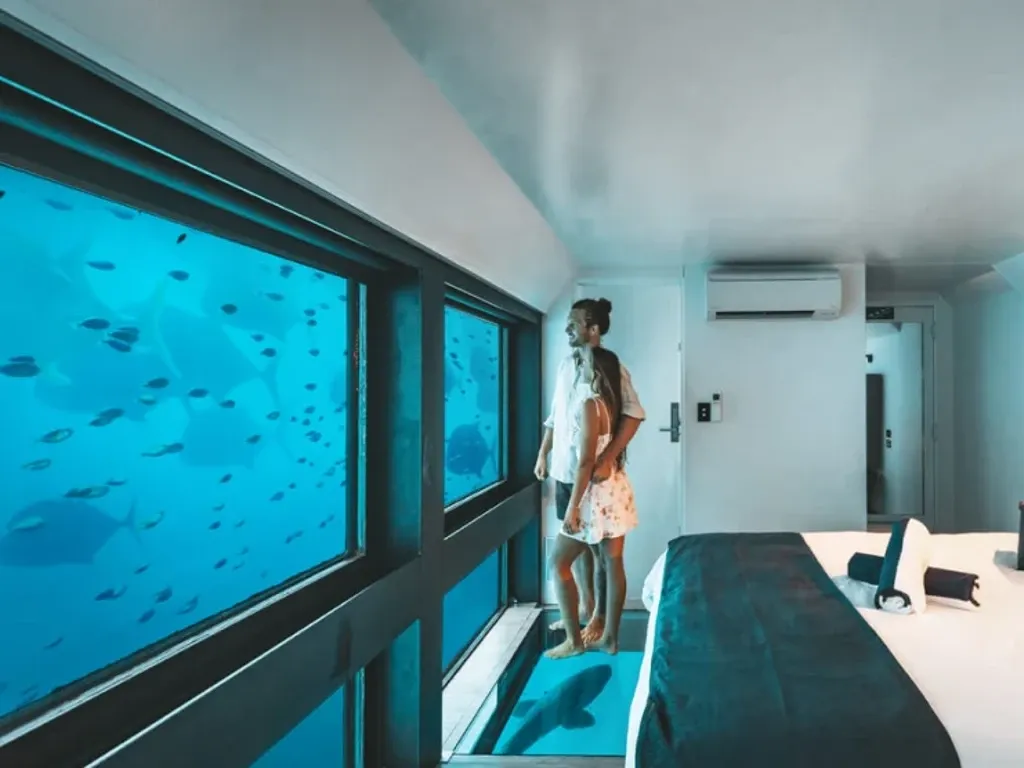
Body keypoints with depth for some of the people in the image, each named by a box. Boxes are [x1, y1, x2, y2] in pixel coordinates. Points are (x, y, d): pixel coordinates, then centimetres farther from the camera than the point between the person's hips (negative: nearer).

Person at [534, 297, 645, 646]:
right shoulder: (566, 363, 8)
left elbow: (634, 414, -26)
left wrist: (607, 458, -33)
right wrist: (543, 454, 14)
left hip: (593, 473, -7)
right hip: (564, 470, 7)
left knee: (599, 545, 6)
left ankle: (600, 615, 20)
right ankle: (585, 605, 33)